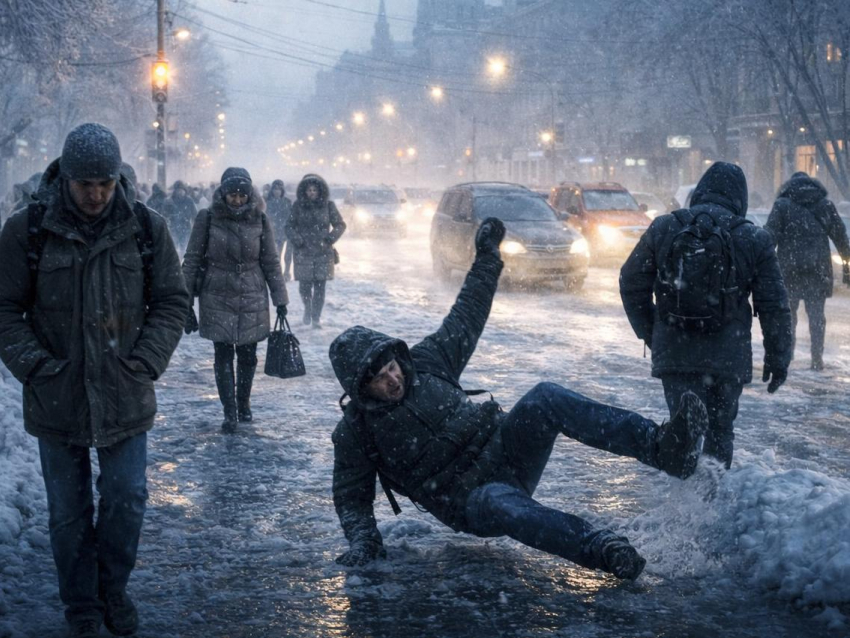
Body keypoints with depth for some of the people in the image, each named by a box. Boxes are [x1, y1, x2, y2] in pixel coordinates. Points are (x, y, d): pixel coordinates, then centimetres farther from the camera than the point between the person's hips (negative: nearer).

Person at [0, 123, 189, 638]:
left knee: (127, 499, 4)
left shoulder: (146, 228, -3)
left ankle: (113, 590, 28)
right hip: (56, 400, -1)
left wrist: (145, 362, -6)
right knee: (69, 512, 9)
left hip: (126, 397, 1)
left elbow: (172, 303, 5)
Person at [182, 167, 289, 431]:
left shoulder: (259, 220, -2)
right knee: (223, 356, 0)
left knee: (248, 356, 8)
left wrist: (280, 299, 1)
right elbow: (191, 261, -4)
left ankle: (244, 404, 28)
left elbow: (271, 262, 4)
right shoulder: (208, 219, -7)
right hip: (218, 300, -1)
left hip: (252, 301, 2)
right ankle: (229, 412, 8)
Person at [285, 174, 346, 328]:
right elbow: (289, 226, 6)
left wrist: (330, 239, -7)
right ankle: (307, 307, 27)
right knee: (305, 285, -3)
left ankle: (316, 316, 10)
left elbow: (340, 225, 7)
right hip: (303, 252, 0)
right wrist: (297, 240, -10)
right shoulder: (298, 206, 2)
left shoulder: (328, 205, 2)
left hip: (323, 252, 0)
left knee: (320, 286, -3)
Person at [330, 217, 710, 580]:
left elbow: (465, 317, 17)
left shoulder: (425, 362, 4)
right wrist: (361, 540, -14)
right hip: (468, 499, -4)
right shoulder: (354, 432, -5)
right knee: (504, 506, -42)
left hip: (501, 453, 4)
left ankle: (662, 446, -40)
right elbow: (351, 497, 3)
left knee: (544, 399, -26)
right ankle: (605, 551, -61)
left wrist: (486, 257, 19)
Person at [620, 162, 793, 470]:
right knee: (720, 429, 16)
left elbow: (631, 284, 8)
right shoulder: (754, 239, -2)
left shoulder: (663, 228, 2)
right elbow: (774, 306, 1)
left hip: (675, 352, 0)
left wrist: (650, 334, 19)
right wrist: (778, 358, 10)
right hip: (729, 357, 0)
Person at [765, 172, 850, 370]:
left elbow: (771, 236, -7)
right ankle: (817, 359, 4)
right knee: (816, 313, 7)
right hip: (819, 269, 2)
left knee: (788, 314, 8)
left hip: (790, 268, -2)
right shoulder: (825, 205, 8)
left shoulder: (782, 205, -1)